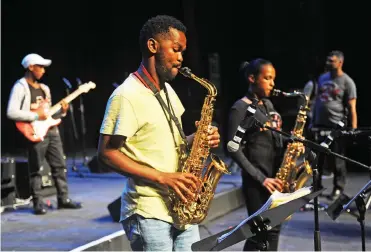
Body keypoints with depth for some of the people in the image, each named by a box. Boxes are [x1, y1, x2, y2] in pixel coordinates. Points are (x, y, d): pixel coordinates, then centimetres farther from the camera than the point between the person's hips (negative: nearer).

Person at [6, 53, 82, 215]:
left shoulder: (44, 88, 18)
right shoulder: (20, 87, -7)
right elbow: (11, 112, -18)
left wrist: (61, 112, 4)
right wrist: (35, 115, -19)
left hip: (51, 131, 8)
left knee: (60, 166, 8)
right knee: (36, 170, -2)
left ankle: (63, 199, 16)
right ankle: (38, 203, 6)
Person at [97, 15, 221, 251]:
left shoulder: (167, 90, 13)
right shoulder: (127, 95, -14)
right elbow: (106, 153, -17)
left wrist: (197, 139, 0)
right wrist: (162, 177, -21)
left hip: (180, 207, 8)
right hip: (149, 212, -8)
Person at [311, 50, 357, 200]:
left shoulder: (347, 82, -8)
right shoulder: (322, 78, 10)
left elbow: (352, 108, -10)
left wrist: (353, 130, -14)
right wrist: (313, 121, 15)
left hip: (337, 127, -6)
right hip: (319, 125, 6)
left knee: (336, 160, 2)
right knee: (317, 157, 10)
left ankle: (338, 189, 14)